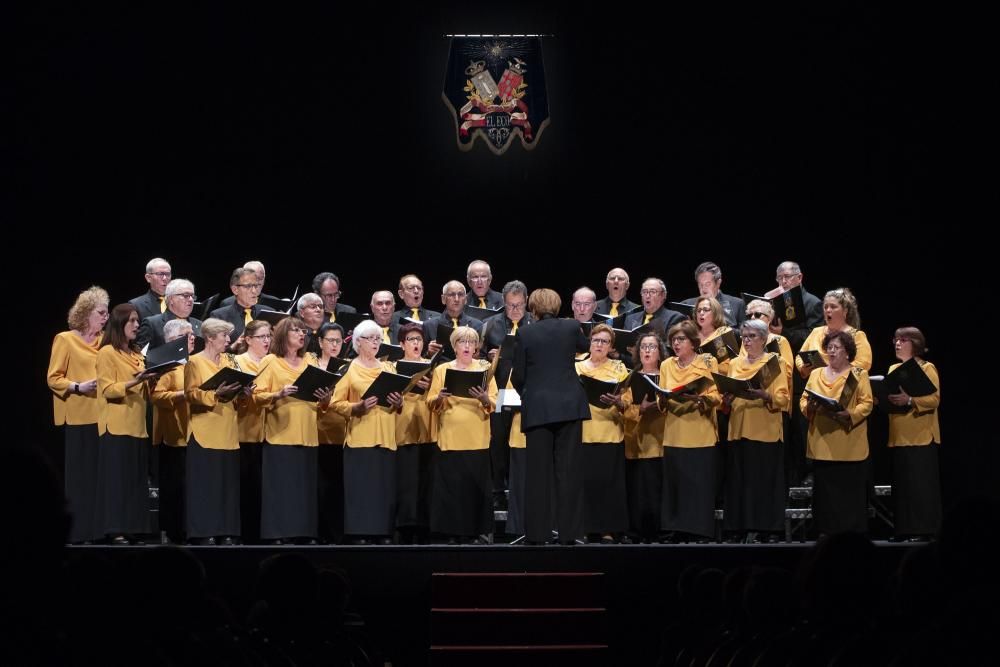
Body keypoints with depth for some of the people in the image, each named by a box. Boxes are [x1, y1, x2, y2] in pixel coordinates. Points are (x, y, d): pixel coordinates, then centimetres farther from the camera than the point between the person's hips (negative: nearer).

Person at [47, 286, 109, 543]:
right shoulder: (65, 339, 0)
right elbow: (53, 379, -3)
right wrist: (78, 387, -19)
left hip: (103, 416, 5)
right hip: (77, 418, -5)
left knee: (101, 474, 1)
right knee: (78, 476, -5)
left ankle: (97, 529, 5)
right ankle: (76, 531, -2)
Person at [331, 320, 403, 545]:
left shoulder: (389, 368, 17)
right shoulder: (349, 369, 3)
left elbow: (398, 402, 20)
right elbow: (337, 403, -3)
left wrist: (398, 404, -2)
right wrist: (358, 407, -19)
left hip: (386, 438, 4)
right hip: (360, 439, -4)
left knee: (385, 487, 0)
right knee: (360, 488, -8)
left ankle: (383, 533, 3)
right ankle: (359, 534, -7)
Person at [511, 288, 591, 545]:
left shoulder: (525, 334, -1)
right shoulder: (571, 327, 3)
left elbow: (518, 376, 3)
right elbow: (585, 347, 25)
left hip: (538, 407, -1)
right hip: (569, 405, 1)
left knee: (538, 470, 3)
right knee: (568, 469, 4)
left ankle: (536, 533, 3)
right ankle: (569, 531, 3)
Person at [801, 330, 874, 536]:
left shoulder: (859, 374, 3)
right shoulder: (815, 374, 16)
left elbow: (866, 404, -5)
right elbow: (803, 399, 13)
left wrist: (848, 415, -21)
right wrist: (809, 407, -10)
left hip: (849, 444, -4)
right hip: (822, 443, 4)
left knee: (850, 491, -3)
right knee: (825, 491, 4)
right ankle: (826, 532, 10)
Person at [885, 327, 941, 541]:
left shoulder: (927, 368, -3)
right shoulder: (893, 369, 17)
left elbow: (935, 399, -14)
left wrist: (909, 400, -28)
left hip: (921, 436, -7)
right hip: (898, 437, 7)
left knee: (920, 483, -7)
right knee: (901, 483, 6)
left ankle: (923, 529, -5)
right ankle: (904, 530, 10)